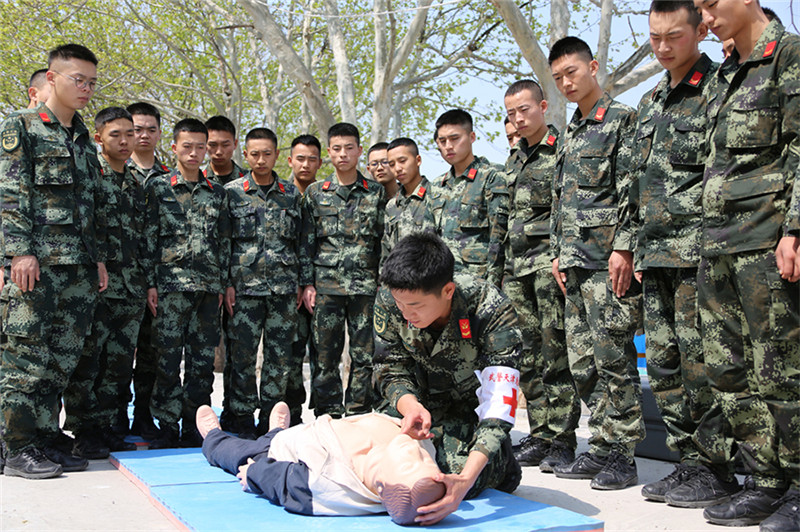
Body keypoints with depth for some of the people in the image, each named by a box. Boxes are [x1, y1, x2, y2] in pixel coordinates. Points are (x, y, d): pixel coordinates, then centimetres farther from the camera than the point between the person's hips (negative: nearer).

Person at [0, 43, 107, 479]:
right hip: (36, 264, -7)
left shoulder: (84, 140, 20)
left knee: (61, 361, 8)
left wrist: (98, 257, 16)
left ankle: (45, 442, 16)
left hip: (79, 267, 7)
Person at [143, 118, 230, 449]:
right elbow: (149, 237, 2)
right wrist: (151, 283, -5)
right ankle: (167, 427, 5)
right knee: (168, 357, -3)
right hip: (171, 283, -3)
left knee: (203, 360, 4)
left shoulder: (217, 192, 14)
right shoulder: (158, 187, 6)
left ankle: (194, 427, 13)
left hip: (209, 286, 3)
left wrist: (223, 284, 9)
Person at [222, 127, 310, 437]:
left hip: (284, 287, 2)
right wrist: (226, 283, -4)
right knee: (241, 355, -1)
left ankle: (271, 421, 14)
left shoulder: (291, 194, 12)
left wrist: (303, 282, 8)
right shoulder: (231, 192, 5)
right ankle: (241, 420, 10)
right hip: (244, 286, -2)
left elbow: (301, 241, 14)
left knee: (281, 356, 3)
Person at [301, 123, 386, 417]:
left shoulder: (377, 193, 8)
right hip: (326, 285, 0)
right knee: (325, 356, 2)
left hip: (366, 285, 0)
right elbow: (307, 241, 8)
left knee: (364, 356, 1)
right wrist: (307, 283, 1)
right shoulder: (315, 192, 9)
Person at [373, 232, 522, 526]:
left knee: (456, 471, -21)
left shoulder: (493, 312, -38)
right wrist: (410, 405, -39)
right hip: (425, 396, 3)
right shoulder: (389, 300, -27)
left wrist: (465, 479, -55)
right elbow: (391, 370, -14)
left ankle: (501, 462, 12)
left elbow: (497, 406, -42)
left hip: (474, 398, -3)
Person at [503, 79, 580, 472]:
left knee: (556, 352, -7)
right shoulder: (513, 159, 20)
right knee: (528, 356, 6)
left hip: (550, 261, -7)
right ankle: (538, 436, 13)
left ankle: (561, 440, -1)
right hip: (516, 266, 7)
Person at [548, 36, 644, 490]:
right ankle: (601, 449, 17)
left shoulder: (622, 118, -3)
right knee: (583, 362, 9)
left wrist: (623, 248, -19)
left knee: (614, 358, -6)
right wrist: (559, 252, 16)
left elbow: (631, 190, -12)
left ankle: (623, 456, 2)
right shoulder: (569, 133, 21)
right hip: (576, 262, 8)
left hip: (608, 260, -8)